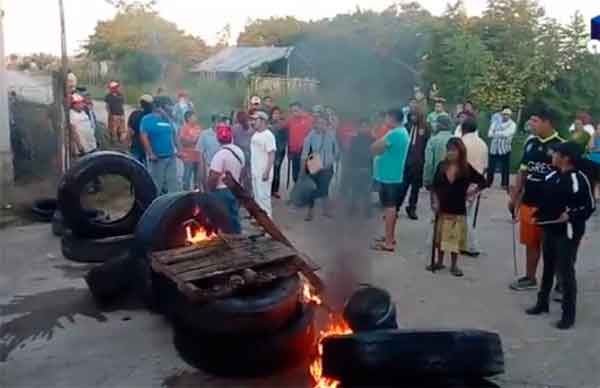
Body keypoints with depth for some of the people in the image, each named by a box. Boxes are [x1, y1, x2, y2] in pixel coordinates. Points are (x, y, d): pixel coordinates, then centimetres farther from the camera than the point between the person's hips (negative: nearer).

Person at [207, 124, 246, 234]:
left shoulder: (221, 154, -21)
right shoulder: (239, 151, 3)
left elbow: (214, 176, -22)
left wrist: (209, 191, -10)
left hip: (221, 191, -8)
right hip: (235, 190, 8)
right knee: (233, 218, 16)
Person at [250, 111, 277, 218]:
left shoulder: (268, 135, -16)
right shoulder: (255, 135, 10)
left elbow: (271, 155, -19)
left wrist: (267, 172, -23)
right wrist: (250, 169, 15)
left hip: (263, 172, -8)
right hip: (255, 172, 9)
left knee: (263, 196, -3)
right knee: (257, 196, 15)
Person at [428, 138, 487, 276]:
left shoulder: (466, 169, -8)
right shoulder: (441, 166, -2)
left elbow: (483, 182, 0)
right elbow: (435, 187, 3)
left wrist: (472, 193, -4)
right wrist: (435, 202, -7)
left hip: (458, 210, -2)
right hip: (442, 208, 2)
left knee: (455, 239, 5)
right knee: (440, 238, 11)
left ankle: (454, 265, 19)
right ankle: (439, 262, 26)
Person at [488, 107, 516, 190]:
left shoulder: (512, 124, -3)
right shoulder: (496, 122, 7)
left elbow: (507, 134, -19)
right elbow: (490, 134, -2)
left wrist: (496, 133, -11)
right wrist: (501, 135, -16)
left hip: (505, 149, -3)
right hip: (494, 148, 3)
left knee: (505, 168, 3)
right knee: (491, 167, 9)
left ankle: (504, 184, 14)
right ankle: (488, 183, 21)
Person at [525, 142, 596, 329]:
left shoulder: (579, 179, -17)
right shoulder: (551, 176, 6)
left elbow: (590, 206, -12)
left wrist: (571, 217, -21)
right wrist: (538, 216, 4)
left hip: (568, 233, -8)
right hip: (550, 229, 8)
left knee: (565, 272, -2)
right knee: (548, 268, 20)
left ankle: (568, 315, 10)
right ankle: (542, 303, 36)